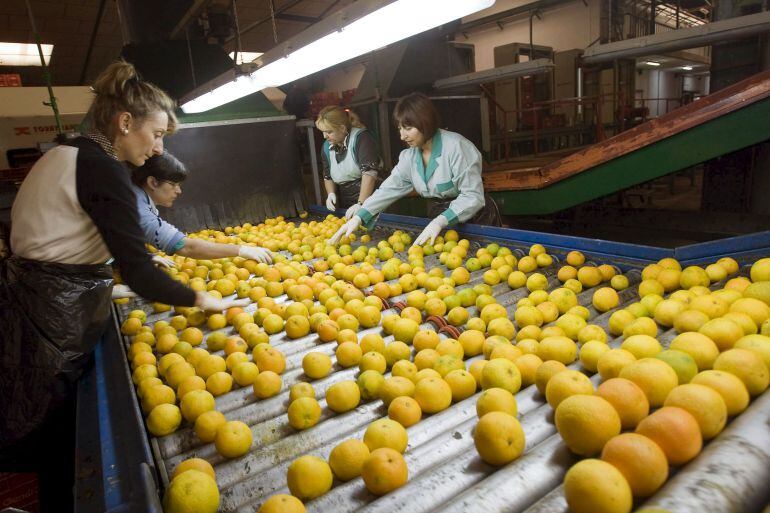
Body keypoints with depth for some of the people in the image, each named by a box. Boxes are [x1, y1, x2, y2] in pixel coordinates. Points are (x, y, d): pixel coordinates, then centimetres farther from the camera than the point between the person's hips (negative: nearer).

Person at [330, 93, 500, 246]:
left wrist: (440, 221, -38)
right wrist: (358, 217, -17)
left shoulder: (456, 146, -22)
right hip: (438, 221, 6)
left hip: (476, 220, -5)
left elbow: (473, 196, -25)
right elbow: (389, 189, -5)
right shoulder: (409, 156, -1)